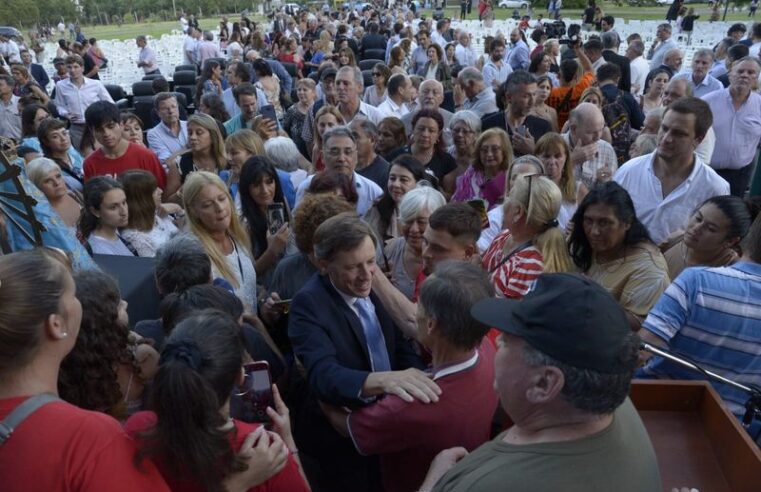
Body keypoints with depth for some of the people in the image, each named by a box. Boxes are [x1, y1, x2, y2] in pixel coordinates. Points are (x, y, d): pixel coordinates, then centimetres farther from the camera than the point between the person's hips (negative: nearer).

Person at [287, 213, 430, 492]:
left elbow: (403, 350, 1)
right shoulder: (308, 304, -24)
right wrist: (382, 379, -55)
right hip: (338, 445, -6)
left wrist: (414, 377, -21)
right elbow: (323, 375, -38)